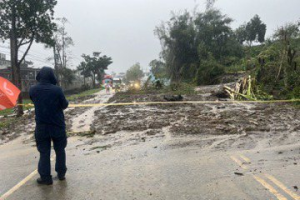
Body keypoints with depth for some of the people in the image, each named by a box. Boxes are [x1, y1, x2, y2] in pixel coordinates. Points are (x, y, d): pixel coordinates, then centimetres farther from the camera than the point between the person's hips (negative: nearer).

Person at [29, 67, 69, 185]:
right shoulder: (57, 90, -16)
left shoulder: (33, 90, -6)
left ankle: (45, 177, 15)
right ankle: (61, 174, 24)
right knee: (60, 150, 15)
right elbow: (65, 105, -6)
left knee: (44, 152, 10)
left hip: (41, 126, 2)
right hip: (58, 125, -1)